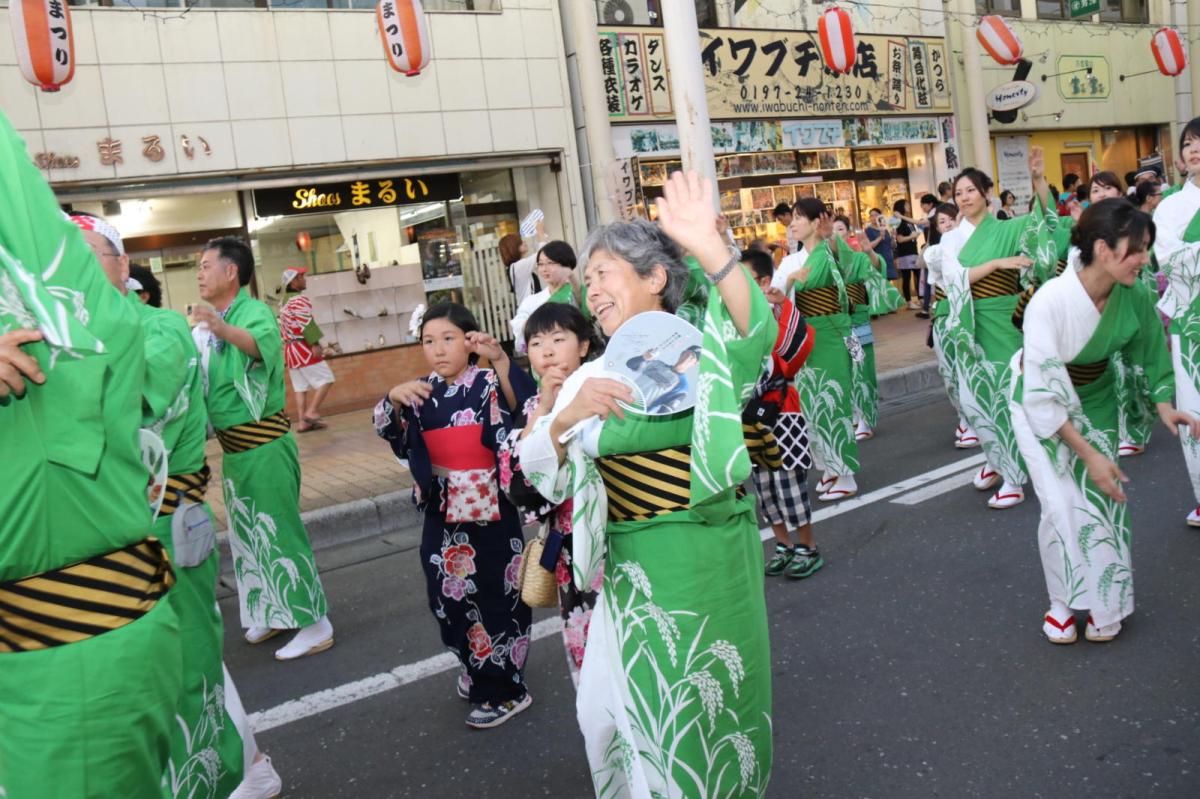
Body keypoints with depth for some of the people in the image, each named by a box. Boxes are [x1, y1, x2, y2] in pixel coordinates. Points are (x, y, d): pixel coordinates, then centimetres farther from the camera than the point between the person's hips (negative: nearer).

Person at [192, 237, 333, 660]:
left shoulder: (254, 311, -16)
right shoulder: (208, 324, 10)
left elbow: (262, 343, -40)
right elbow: (198, 376, 20)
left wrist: (223, 329, -59)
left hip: (264, 441, -9)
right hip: (231, 444, 9)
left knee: (278, 527, -3)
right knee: (249, 530, 17)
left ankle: (314, 623, 7)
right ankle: (274, 612, 32)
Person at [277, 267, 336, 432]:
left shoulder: (284, 303, 18)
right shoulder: (300, 300, -11)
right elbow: (306, 324, -21)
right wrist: (315, 344, -23)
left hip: (290, 349, 9)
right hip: (304, 349, -9)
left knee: (300, 387, 8)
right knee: (326, 380, -5)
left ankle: (303, 422, 5)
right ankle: (311, 412, -10)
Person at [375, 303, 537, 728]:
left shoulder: (490, 383, -11)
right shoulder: (424, 390, 6)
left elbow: (524, 405, -29)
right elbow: (391, 433, 0)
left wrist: (499, 359, -44)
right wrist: (394, 398, -20)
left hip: (489, 511, -6)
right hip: (442, 511, 6)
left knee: (494, 595, 3)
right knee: (448, 595, 15)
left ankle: (504, 690, 20)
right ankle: (476, 670, 39)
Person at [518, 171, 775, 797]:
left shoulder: (700, 351, -7)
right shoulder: (592, 378, 7)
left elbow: (756, 335, -30)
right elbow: (542, 474, 1)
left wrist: (708, 247, -44)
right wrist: (565, 418, -19)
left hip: (711, 556, -4)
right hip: (632, 564, 4)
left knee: (708, 707, 12)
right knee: (646, 712, 18)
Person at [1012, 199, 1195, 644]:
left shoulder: (1135, 300, -18)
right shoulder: (1050, 301, -31)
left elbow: (1151, 357, 2)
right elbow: (1044, 394, -28)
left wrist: (1163, 404, -15)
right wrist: (1088, 453, -28)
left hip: (1097, 402, 4)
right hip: (1041, 407, -3)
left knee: (1103, 498, -3)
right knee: (1063, 505, -12)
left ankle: (1103, 603, 18)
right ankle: (1063, 600, 11)